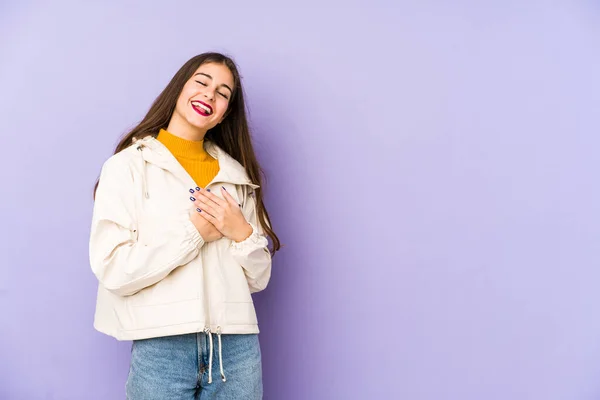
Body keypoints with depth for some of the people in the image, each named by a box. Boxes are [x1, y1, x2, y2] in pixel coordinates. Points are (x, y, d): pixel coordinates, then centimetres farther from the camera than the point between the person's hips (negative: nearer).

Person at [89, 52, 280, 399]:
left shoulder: (236, 175, 11)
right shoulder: (129, 165, -1)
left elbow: (259, 278, 10)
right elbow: (113, 270, -12)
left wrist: (242, 234, -7)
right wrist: (194, 231, -12)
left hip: (237, 346, 4)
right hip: (161, 348, -3)